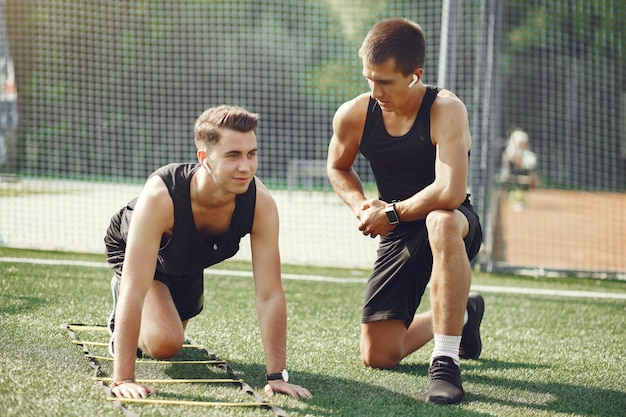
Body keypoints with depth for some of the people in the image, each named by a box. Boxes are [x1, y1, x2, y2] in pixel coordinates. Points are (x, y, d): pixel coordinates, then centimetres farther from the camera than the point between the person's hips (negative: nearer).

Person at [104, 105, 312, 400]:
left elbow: (269, 295, -32)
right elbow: (135, 291, -48)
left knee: (174, 332, 26)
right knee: (165, 342, -24)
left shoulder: (261, 204, -37)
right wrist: (123, 379, -50)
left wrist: (277, 375, -34)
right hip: (130, 247, -4)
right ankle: (122, 321, 9)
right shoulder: (160, 196, -47)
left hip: (188, 261, 5)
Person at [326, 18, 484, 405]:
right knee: (377, 356, 1)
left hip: (454, 226, -5)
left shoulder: (446, 109, -22)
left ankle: (446, 361, -35)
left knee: (441, 221, -44)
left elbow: (450, 193, -35)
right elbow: (338, 167, 16)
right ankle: (461, 315, 32)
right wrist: (361, 205, -4)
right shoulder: (353, 115, -7)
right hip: (399, 235, 5)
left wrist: (391, 214, -21)